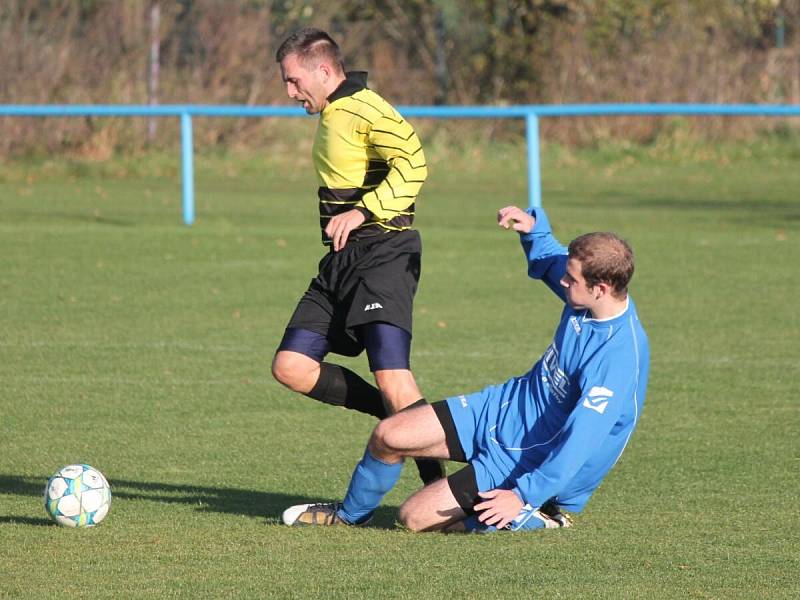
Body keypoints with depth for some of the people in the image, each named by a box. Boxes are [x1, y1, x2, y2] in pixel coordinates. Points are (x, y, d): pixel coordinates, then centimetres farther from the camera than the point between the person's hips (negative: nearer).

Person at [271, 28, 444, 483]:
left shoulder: (365, 109, -12)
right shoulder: (333, 116, 19)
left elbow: (412, 164, -26)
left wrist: (362, 212, -29)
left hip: (383, 253, -10)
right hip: (342, 259, 10)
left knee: (391, 375, -20)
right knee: (291, 367, 0)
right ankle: (399, 417, 9)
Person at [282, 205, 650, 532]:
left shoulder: (619, 358, -32)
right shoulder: (586, 293, -7)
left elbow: (580, 441, -33)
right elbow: (547, 260, 17)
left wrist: (523, 495, -34)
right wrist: (532, 226, -4)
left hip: (532, 462, -8)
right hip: (502, 409, 8)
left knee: (415, 517, -11)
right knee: (388, 436, 0)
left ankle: (532, 515, 4)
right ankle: (350, 515, 29)